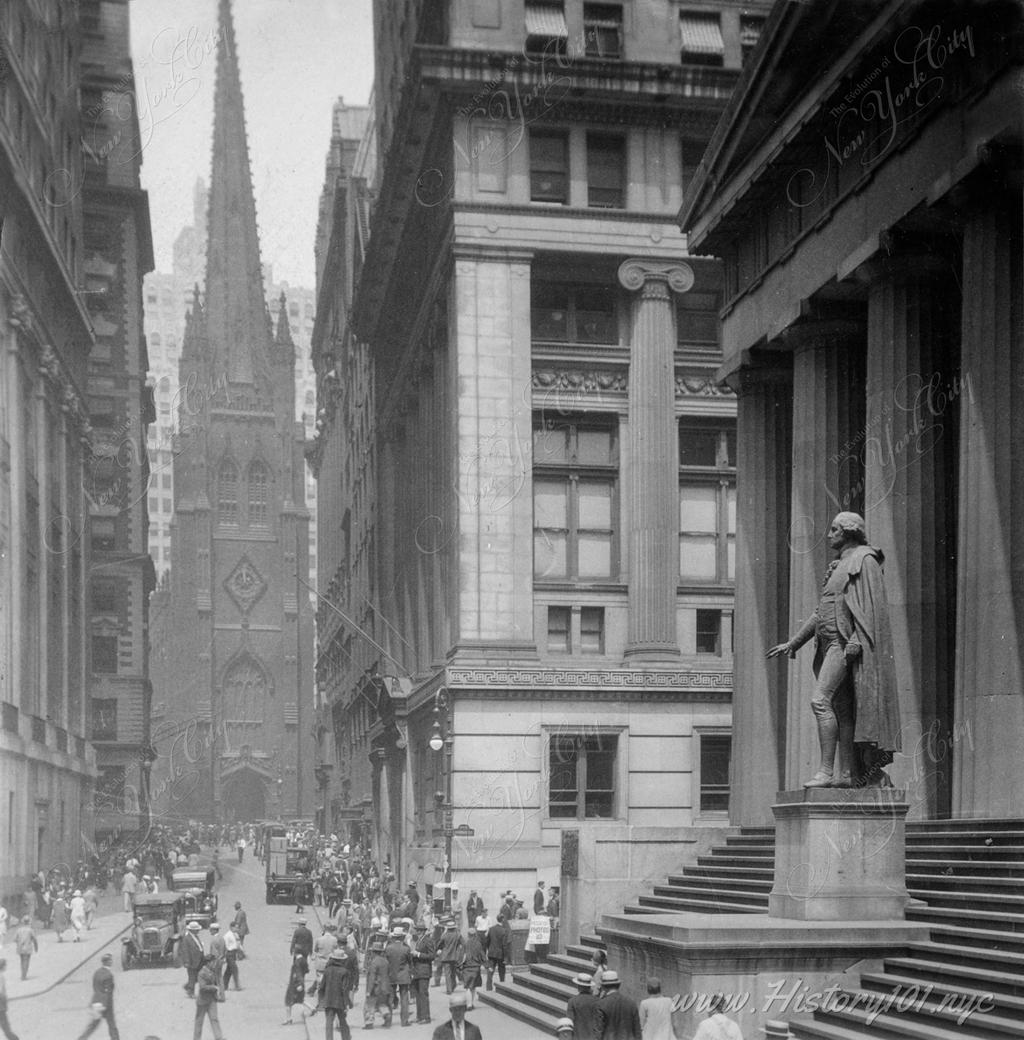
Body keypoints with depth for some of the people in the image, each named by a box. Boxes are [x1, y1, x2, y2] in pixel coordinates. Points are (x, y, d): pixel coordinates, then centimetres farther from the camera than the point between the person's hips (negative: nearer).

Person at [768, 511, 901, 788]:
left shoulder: (864, 560, -2)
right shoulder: (839, 566, 25)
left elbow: (870, 604, -14)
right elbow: (820, 612, 26)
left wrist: (856, 640, -25)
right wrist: (793, 643, 23)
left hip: (845, 641, -9)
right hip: (829, 644, 9)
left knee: (820, 700, -19)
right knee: (841, 709, 5)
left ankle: (826, 771, -22)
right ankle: (847, 772, 3)